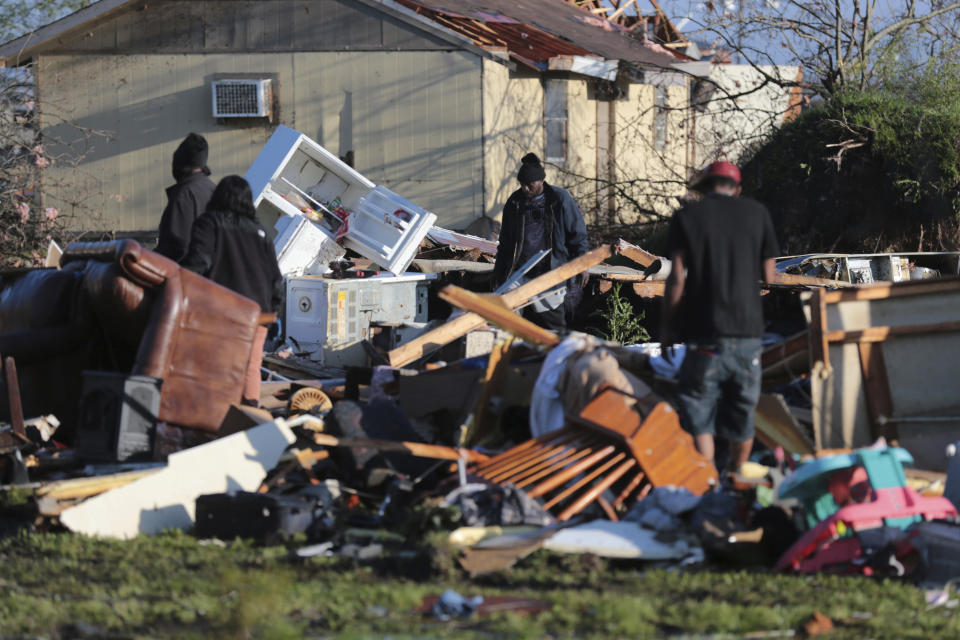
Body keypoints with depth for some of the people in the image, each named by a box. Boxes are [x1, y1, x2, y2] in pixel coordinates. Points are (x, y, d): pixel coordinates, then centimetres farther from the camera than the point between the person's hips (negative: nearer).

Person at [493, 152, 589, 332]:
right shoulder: (515, 202, 9)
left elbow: (577, 235, 3)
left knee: (553, 323, -5)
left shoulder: (560, 199, -2)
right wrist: (499, 270, 18)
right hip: (522, 273, 3)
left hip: (550, 272, -3)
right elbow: (505, 241, 19)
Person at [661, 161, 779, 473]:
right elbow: (768, 274, 8)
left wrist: (667, 327, 4)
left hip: (704, 332, -3)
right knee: (742, 415, 14)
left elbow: (677, 278, -5)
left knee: (698, 418, -1)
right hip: (748, 329, 3)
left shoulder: (687, 216, 0)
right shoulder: (757, 213, 6)